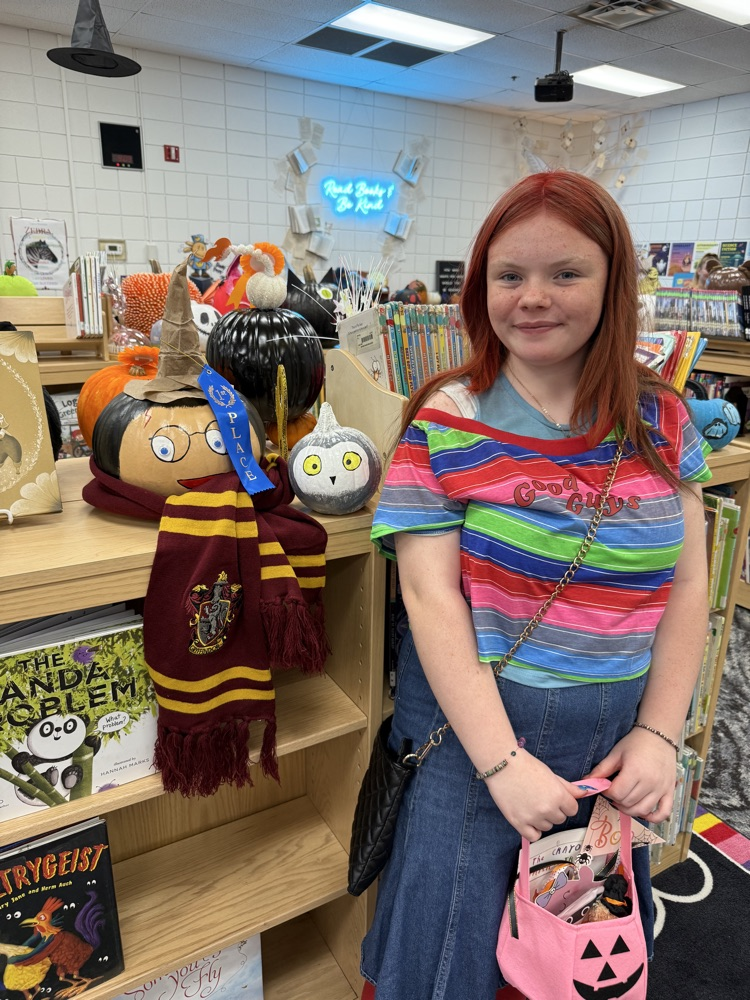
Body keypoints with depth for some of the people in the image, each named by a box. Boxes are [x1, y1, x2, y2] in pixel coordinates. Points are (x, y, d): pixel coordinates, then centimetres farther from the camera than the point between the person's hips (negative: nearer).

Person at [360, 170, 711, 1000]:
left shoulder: (660, 421, -2)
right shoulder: (445, 423, -12)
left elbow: (687, 584, 0)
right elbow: (431, 596, -17)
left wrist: (658, 733, -7)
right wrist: (502, 761, -19)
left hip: (616, 729, 4)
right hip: (475, 719, -3)